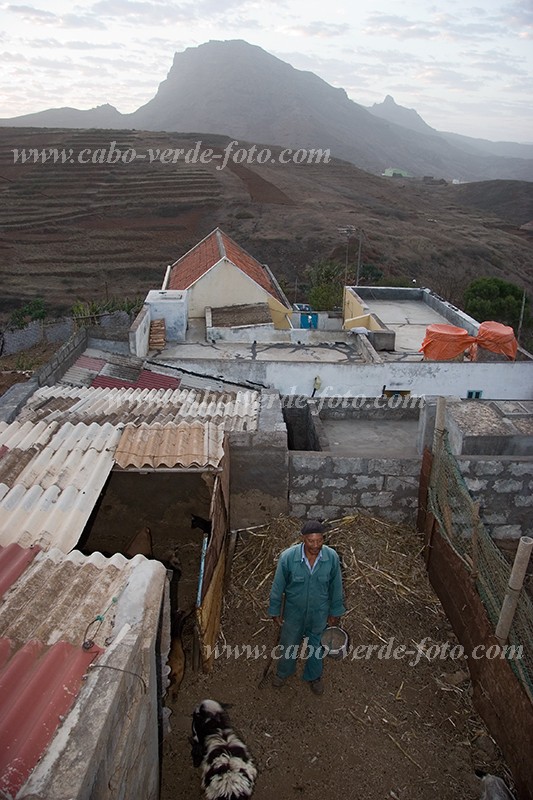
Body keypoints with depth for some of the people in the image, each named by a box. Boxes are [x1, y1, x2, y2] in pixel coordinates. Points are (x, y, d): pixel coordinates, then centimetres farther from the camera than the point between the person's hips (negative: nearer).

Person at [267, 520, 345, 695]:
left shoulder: (332, 557, -25)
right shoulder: (288, 557, -29)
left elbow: (336, 586, -7)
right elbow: (278, 585, -13)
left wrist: (335, 611, 3)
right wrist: (275, 610, -2)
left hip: (319, 612, 1)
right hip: (294, 610, -1)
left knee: (317, 646, 24)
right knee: (288, 644, 24)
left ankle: (314, 676, 54)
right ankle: (283, 672, 55)